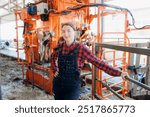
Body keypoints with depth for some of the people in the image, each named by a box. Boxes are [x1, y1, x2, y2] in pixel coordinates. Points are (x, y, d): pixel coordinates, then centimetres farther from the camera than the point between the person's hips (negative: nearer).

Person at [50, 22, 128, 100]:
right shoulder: (59, 47, -3)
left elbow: (98, 63, -17)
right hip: (58, 83, 4)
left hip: (73, 86, -4)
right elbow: (53, 58, 20)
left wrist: (119, 73, -22)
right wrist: (55, 71, 8)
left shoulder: (81, 48, -15)